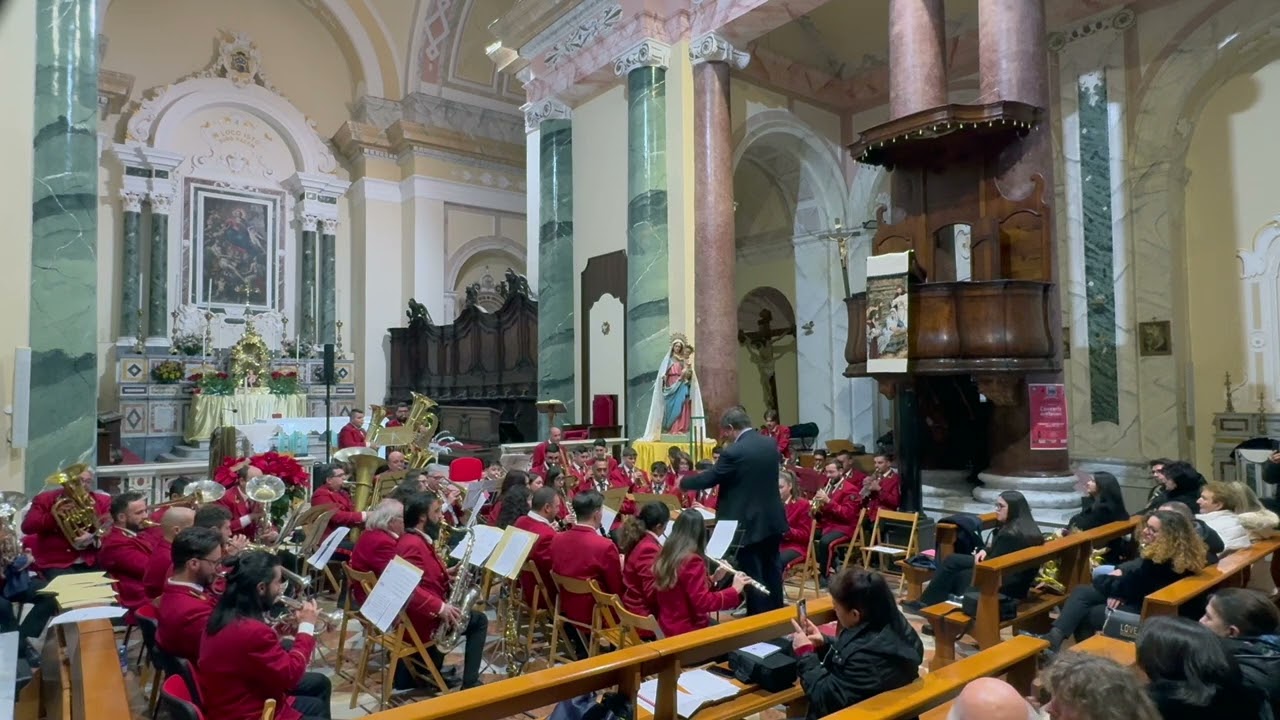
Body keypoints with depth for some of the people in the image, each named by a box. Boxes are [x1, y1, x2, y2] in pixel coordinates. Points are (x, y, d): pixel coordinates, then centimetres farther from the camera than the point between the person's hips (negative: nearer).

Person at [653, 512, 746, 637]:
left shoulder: (664, 556, 2)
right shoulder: (692, 561, -22)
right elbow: (703, 602, -27)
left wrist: (712, 579, 7)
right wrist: (734, 590, -18)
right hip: (688, 631, -8)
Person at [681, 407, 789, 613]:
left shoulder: (733, 452, -21)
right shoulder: (771, 444, 1)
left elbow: (709, 479, -12)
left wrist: (683, 482, 7)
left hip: (749, 523, -7)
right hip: (773, 519, 8)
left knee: (752, 575, 3)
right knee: (772, 569, 19)